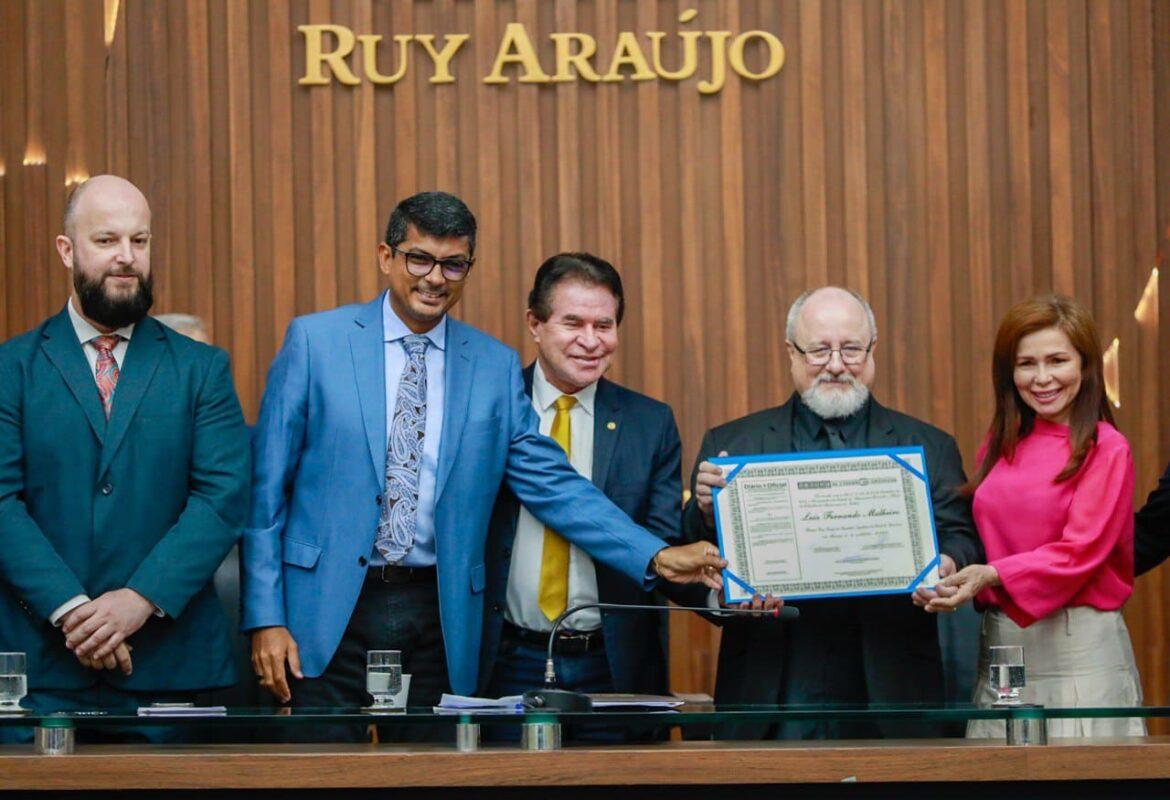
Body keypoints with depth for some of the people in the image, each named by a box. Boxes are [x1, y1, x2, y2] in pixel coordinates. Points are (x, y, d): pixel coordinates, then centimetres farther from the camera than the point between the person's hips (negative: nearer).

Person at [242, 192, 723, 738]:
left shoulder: (495, 367, 8)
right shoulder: (314, 342, 2)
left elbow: (552, 484, 6)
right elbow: (267, 489, 1)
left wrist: (657, 558, -6)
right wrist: (266, 617, -6)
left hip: (439, 621, 2)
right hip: (330, 613, -2)